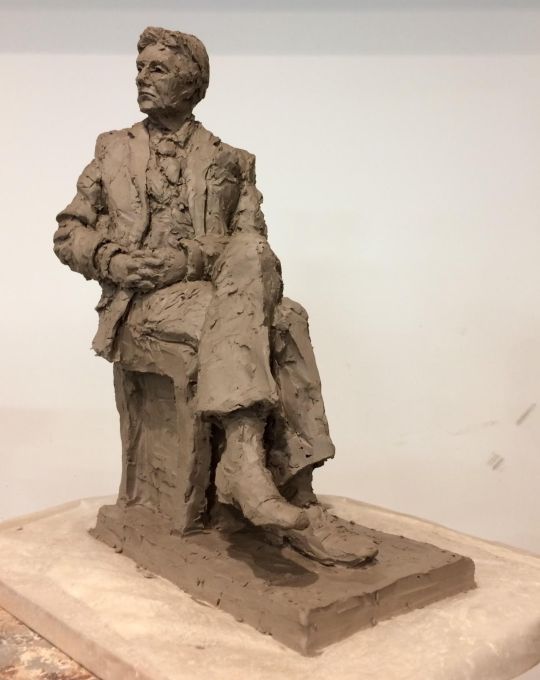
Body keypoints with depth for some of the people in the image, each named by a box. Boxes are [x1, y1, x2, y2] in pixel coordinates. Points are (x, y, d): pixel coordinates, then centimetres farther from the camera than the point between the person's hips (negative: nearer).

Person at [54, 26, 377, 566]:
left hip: (221, 293, 2)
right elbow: (68, 234, 15)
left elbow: (250, 242, 3)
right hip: (139, 307, -2)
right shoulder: (113, 150, 19)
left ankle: (247, 465, -36)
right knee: (275, 326, -31)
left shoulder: (232, 162, 16)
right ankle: (294, 503, -33)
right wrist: (112, 260, -7)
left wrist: (190, 259, -16)